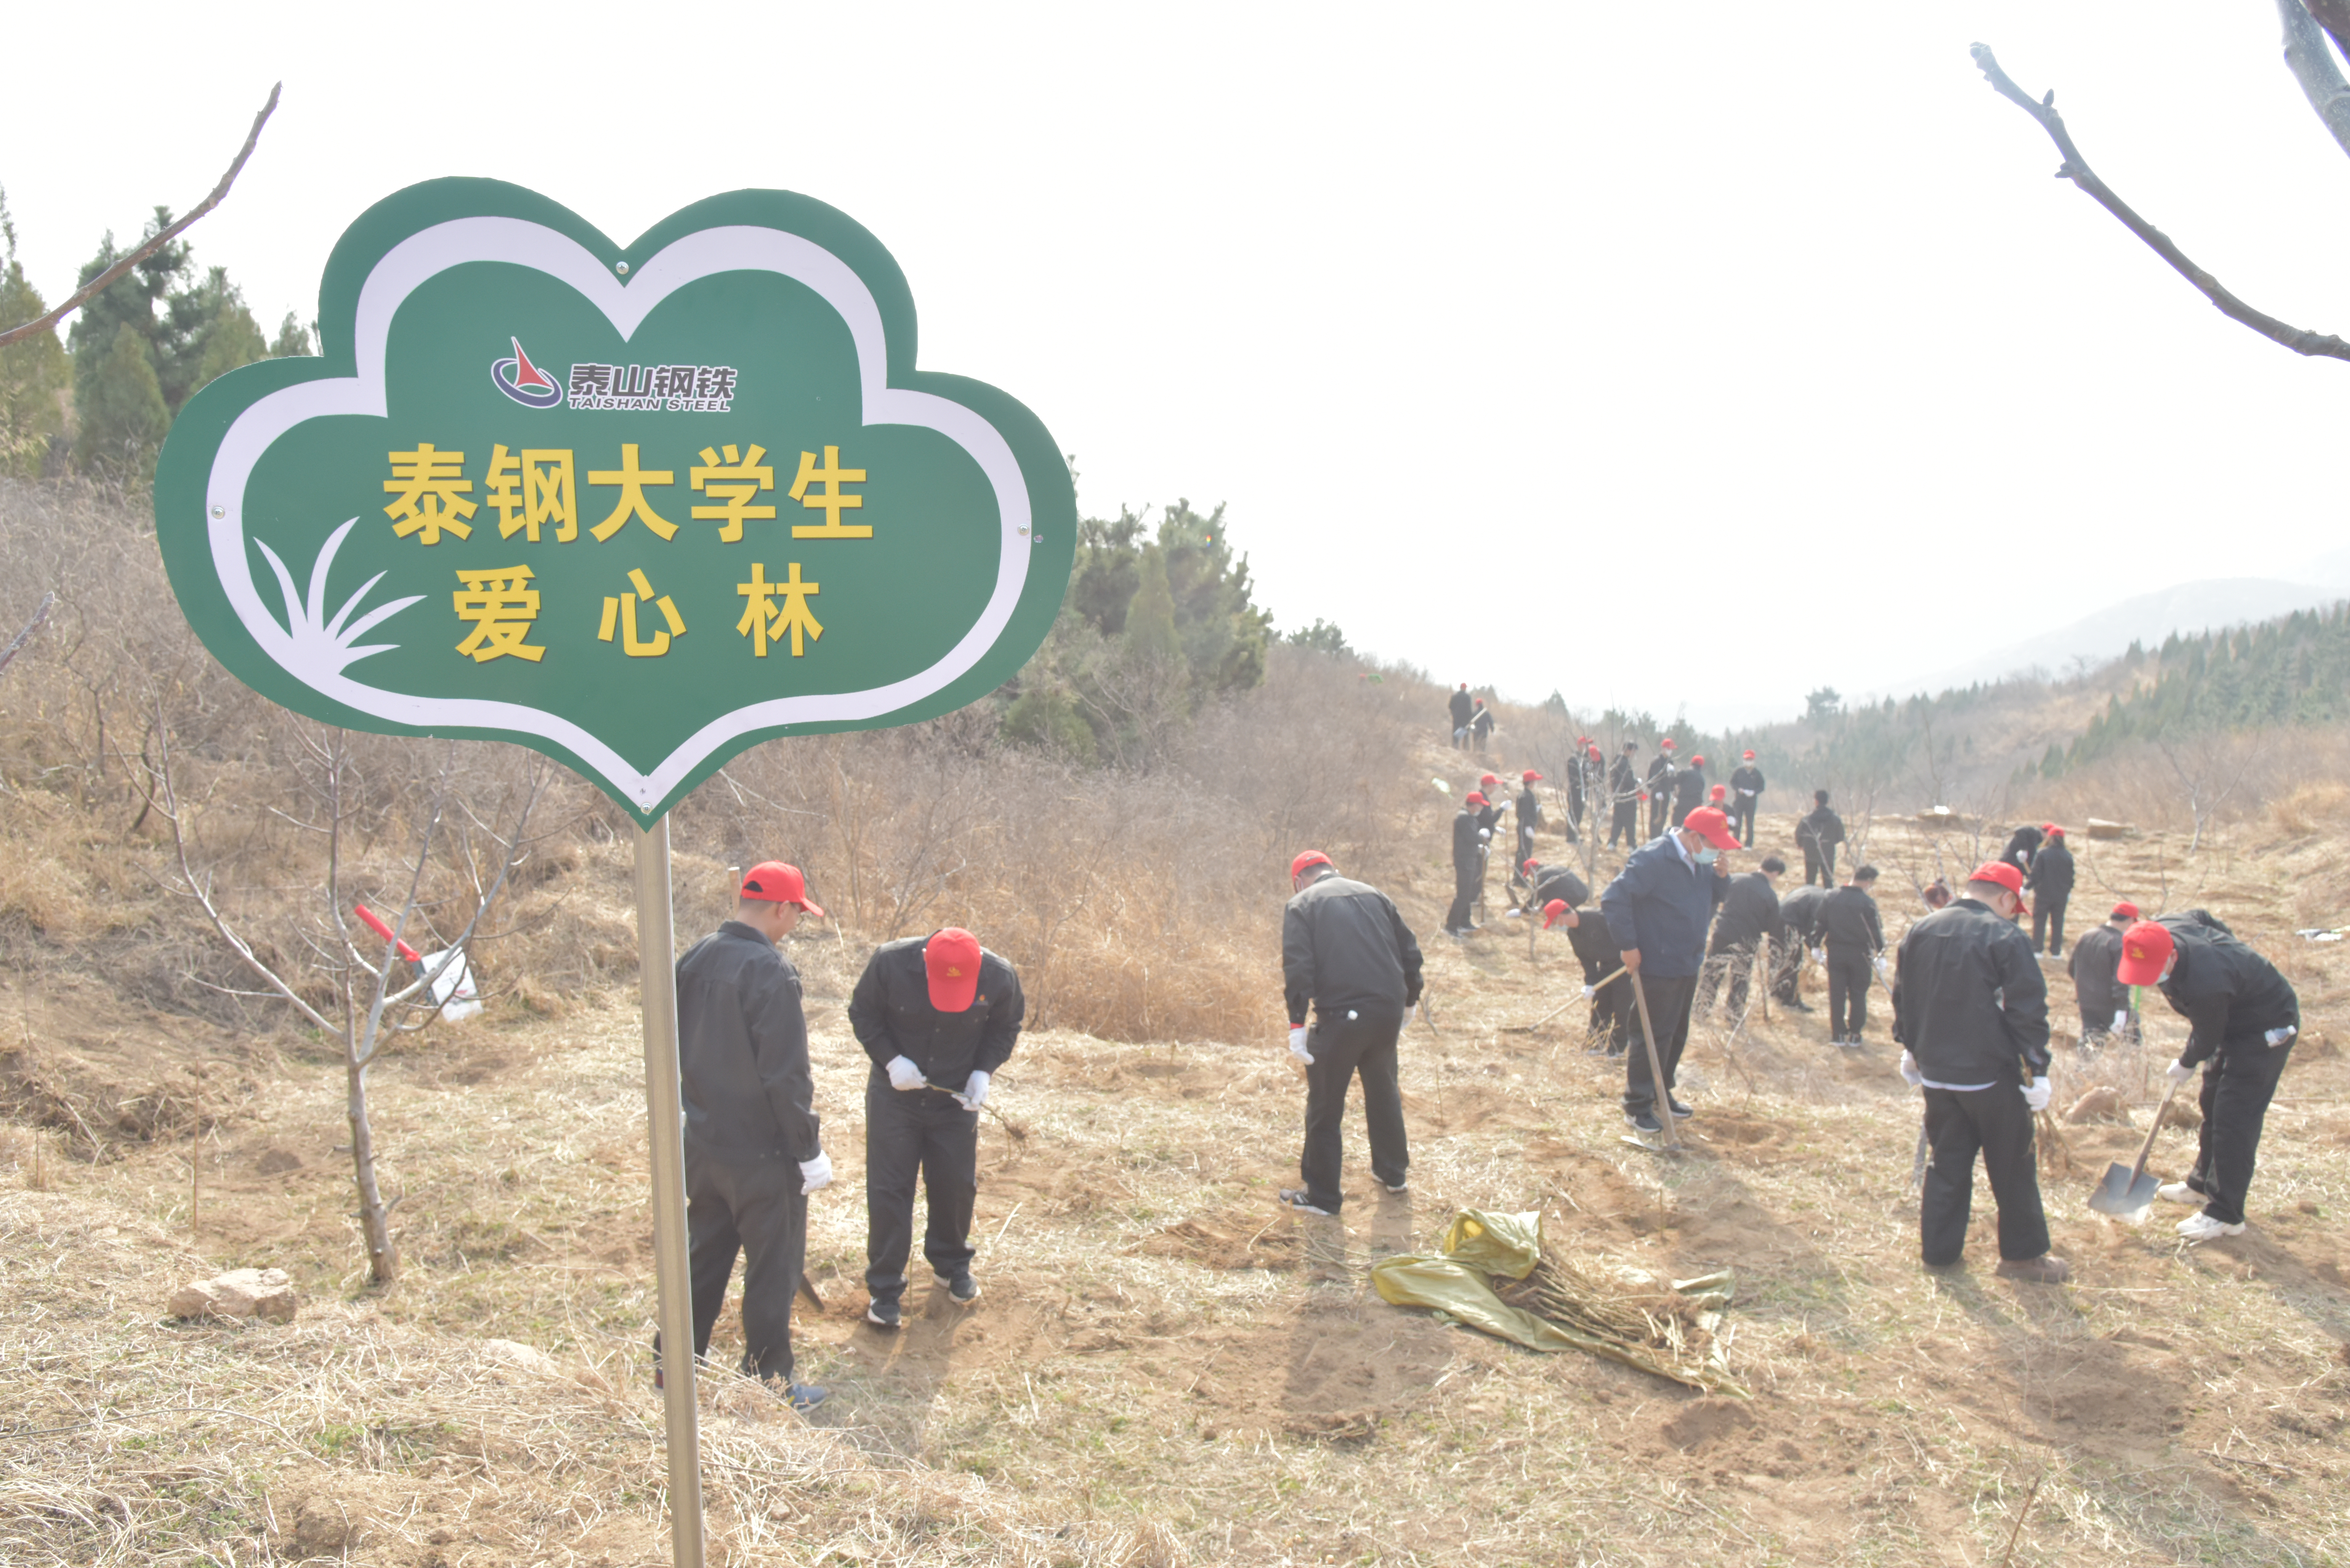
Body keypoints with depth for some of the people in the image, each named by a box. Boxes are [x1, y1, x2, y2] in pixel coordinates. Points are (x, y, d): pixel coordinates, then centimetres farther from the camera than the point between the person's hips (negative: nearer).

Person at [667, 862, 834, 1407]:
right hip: (762, 1155, -7)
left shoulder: (694, 960, 3)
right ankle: (770, 1385, 16)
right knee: (773, 1271, 7)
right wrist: (809, 1150, -15)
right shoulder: (771, 972, -22)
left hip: (703, 1145, 7)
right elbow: (785, 1074, -22)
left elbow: (677, 1049, 13)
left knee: (703, 1259, 21)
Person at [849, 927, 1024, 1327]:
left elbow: (1005, 1028, 0)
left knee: (957, 1185, 11)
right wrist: (890, 1060, -20)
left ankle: (952, 1264, 36)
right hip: (894, 1094, -1)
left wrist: (984, 1071, -14)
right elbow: (862, 1014, -8)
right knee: (888, 1189, 0)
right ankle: (885, 1288, 12)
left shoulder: (999, 978, -20)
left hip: (956, 1098, 2)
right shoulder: (890, 963, -24)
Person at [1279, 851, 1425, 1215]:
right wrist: (1408, 1001, 27)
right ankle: (1393, 1172, 39)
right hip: (1389, 1011, 5)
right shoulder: (1375, 896, 16)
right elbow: (1411, 953, 16)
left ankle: (1322, 1196, 14)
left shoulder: (1302, 905, 2)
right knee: (1383, 1090, 26)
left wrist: (1297, 1024, -11)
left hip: (1341, 1016, -5)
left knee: (1325, 1107, 7)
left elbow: (1298, 968, -11)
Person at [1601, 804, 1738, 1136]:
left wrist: (1721, 878, -5)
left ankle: (1662, 1093, 34)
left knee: (1677, 1035, 18)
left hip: (1688, 966, 9)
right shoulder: (1653, 860, -22)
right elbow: (1614, 898, -25)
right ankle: (1637, 1105, 9)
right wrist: (1628, 946, -23)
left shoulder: (1700, 862, 5)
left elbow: (1713, 898, 17)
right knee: (1652, 1037, -2)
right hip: (1657, 968, -9)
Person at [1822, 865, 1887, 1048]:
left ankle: (1838, 1034, 14)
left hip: (1835, 952, 3)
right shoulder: (1867, 903, -14)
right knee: (1858, 995, 9)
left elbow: (1821, 925, 5)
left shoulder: (1831, 898, 0)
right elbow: (1875, 932, -13)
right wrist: (1881, 955, -6)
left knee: (1836, 993, 10)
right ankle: (1854, 1036, 12)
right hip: (1859, 955, -3)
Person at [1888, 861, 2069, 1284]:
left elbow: (1902, 996, 15)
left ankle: (1939, 1249, 19)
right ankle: (2024, 1254, 16)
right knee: (2013, 1168, 8)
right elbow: (2029, 1011, -14)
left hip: (1935, 1073, 6)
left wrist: (1910, 1048, 25)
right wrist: (2037, 1070, -9)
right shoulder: (2007, 939, -12)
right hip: (1991, 1075, -5)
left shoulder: (1920, 932, 6)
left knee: (1947, 1163, 15)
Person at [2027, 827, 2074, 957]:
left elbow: (2036, 875, -13)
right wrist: (2069, 891, 23)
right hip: (2061, 896, 3)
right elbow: (2071, 877, 9)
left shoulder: (2042, 854, -12)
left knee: (2039, 921, 5)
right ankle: (2056, 952, 11)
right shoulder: (2068, 856, 1)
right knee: (2058, 923, 10)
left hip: (2043, 894, -3)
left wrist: (2027, 887, -2)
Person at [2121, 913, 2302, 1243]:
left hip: (2267, 1028, -9)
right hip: (2233, 1016, 9)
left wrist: (2186, 1065, -2)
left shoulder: (2205, 984, -42)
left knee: (2233, 1117, -10)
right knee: (2212, 1104, 19)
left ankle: (2226, 1215, -5)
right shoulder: (2159, 932, -19)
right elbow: (2202, 917, 5)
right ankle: (2203, 1183, 35)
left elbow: (2207, 1037, -22)